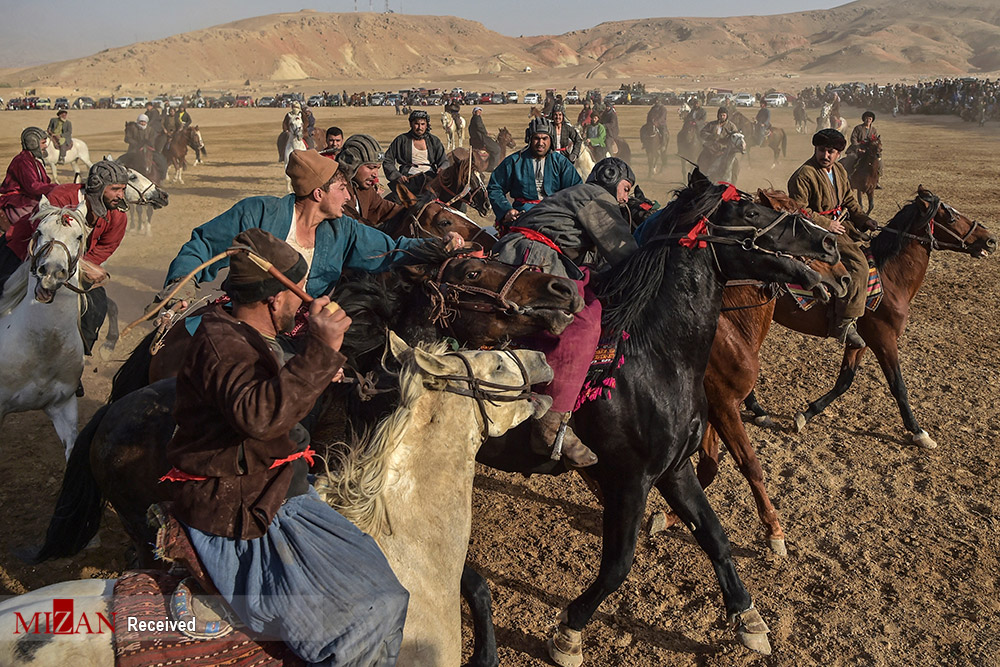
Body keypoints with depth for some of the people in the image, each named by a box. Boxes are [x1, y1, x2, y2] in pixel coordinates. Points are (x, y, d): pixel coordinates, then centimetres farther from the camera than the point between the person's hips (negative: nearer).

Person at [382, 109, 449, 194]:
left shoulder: (434, 141, 20)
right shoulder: (401, 140, 14)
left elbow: (444, 161, 18)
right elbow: (387, 161, 13)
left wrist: (442, 169, -8)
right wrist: (397, 176, -5)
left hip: (430, 175, 2)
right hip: (409, 178, -2)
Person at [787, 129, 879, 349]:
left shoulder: (840, 170, 13)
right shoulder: (803, 175, -14)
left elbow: (849, 200, 22)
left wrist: (863, 219, 6)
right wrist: (827, 224, -19)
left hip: (841, 222, 10)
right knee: (858, 264, -24)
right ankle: (844, 325, -24)